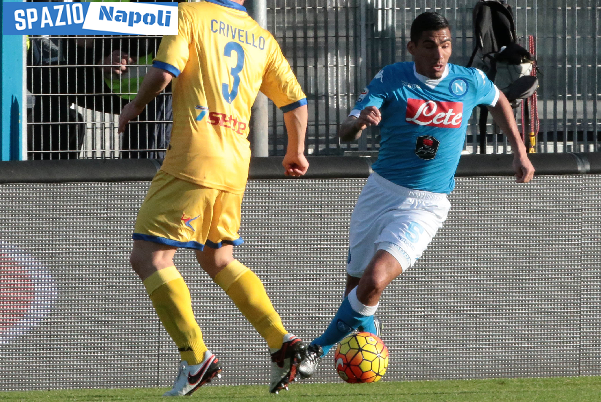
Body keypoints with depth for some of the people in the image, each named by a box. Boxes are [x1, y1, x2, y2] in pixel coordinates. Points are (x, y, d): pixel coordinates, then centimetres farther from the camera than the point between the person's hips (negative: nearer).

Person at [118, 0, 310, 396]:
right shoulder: (263, 39, 14)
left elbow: (164, 73, -15)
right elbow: (296, 102, 15)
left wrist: (134, 107, 5)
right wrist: (296, 153, 32)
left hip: (193, 157, -7)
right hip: (236, 164, 7)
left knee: (149, 257, -2)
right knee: (219, 260, 22)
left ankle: (196, 359, -9)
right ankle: (282, 342, 11)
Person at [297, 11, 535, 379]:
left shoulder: (470, 82, -5)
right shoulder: (391, 79, -8)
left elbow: (498, 101, 20)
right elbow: (345, 133, -15)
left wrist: (520, 151, 17)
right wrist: (361, 121, -38)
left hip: (426, 206, -2)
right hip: (380, 193, 2)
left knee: (375, 280, -22)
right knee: (357, 283, 10)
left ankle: (321, 348, -7)